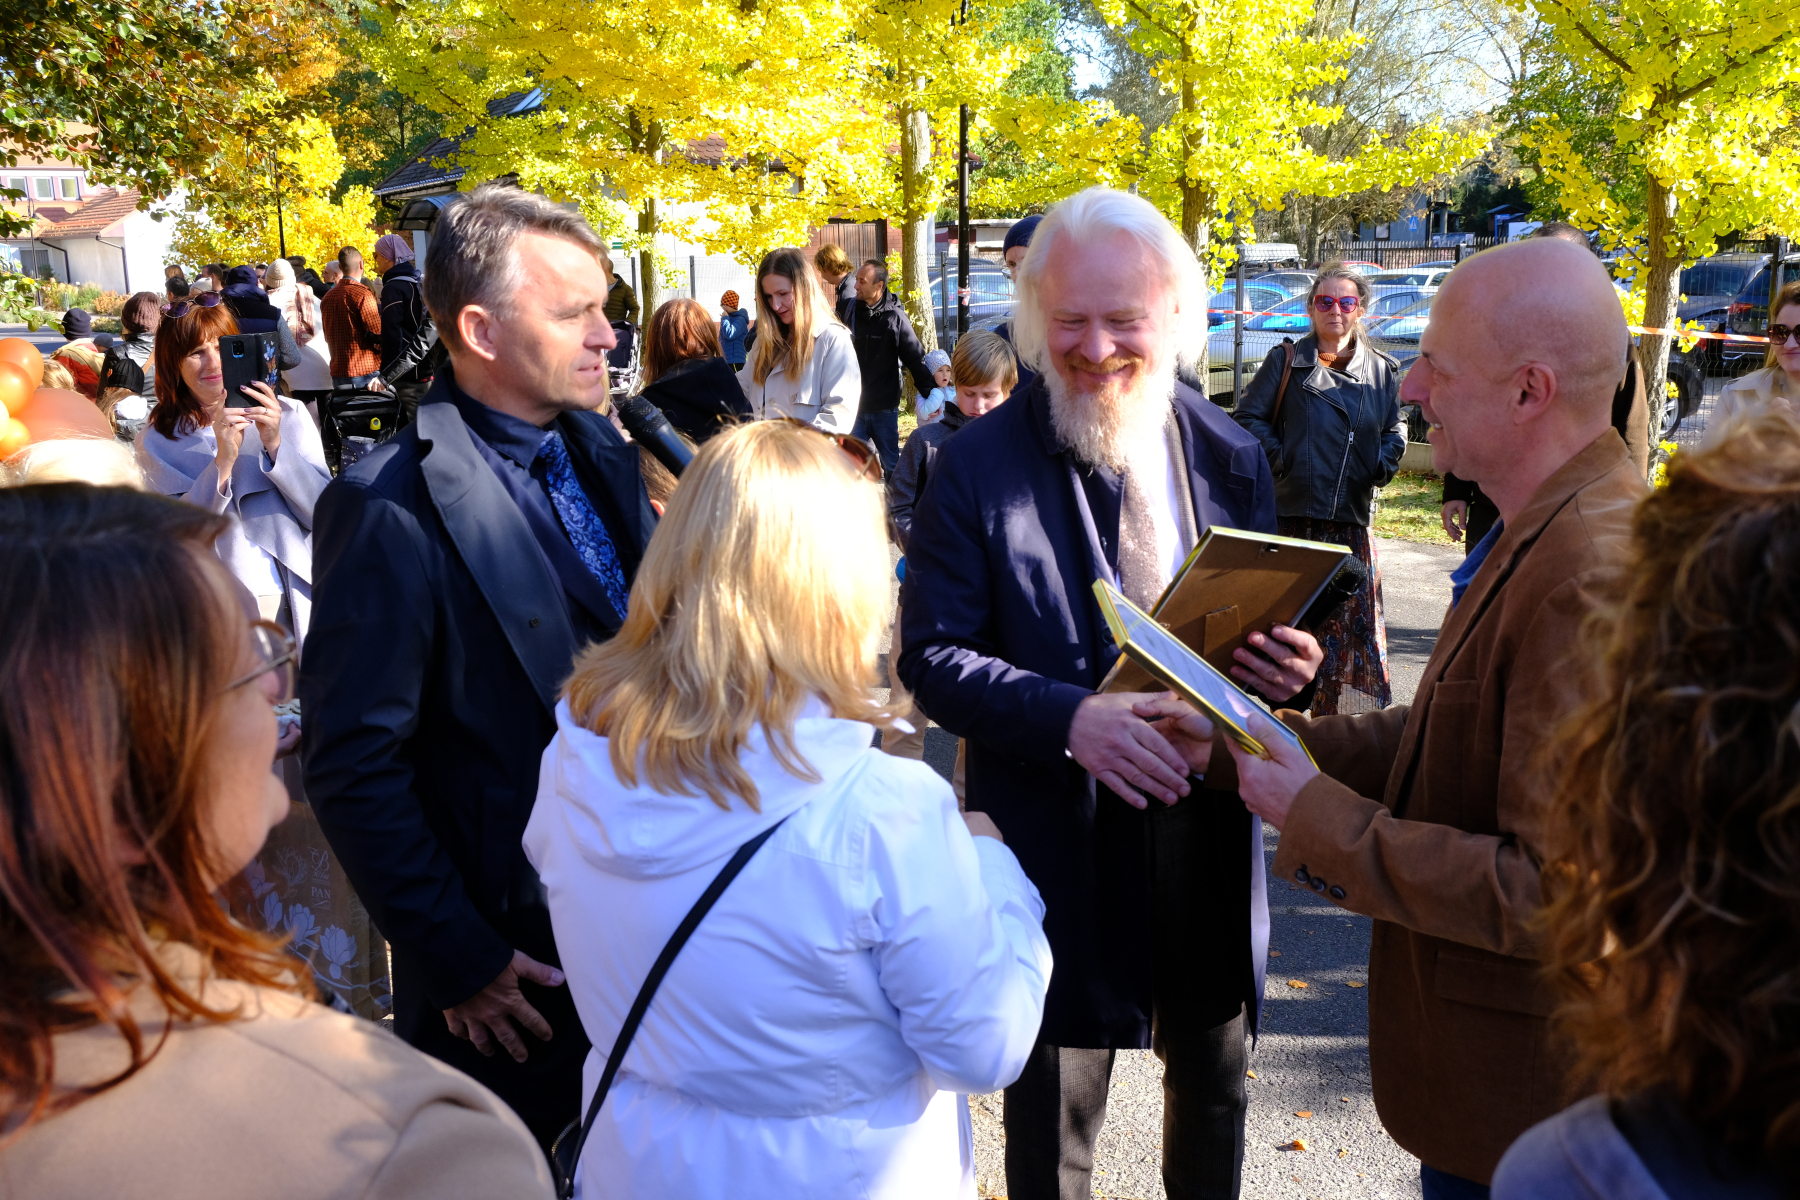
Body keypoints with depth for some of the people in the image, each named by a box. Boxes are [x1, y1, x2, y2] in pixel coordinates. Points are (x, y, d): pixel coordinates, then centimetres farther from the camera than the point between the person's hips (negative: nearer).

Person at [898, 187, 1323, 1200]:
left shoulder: (1232, 457, 1)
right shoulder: (977, 468, -10)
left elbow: (1265, 617, 10)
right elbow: (933, 654, -12)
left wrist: (1290, 662, -14)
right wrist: (1067, 717, -28)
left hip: (1211, 838, 4)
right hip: (1063, 846, -3)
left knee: (1215, 1085, 25)